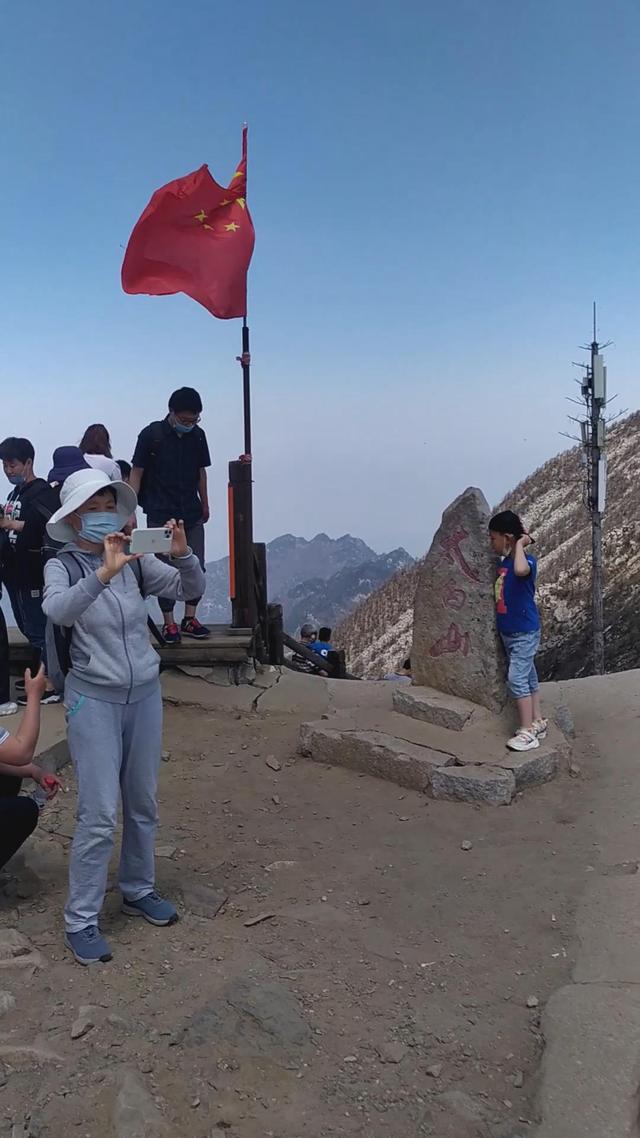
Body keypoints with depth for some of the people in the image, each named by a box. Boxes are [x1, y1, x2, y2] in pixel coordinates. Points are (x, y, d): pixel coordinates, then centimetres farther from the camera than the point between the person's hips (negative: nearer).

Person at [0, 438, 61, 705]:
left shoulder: (42, 491, -11)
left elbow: (48, 526, -28)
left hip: (32, 574, -9)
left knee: (38, 629, -6)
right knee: (28, 628, 16)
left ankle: (49, 687, -1)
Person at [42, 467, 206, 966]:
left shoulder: (136, 562, 1)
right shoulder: (61, 566, -8)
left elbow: (192, 589, -5)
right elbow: (58, 611, -29)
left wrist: (182, 552, -24)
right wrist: (103, 573, -42)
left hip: (145, 694, 4)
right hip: (94, 700, -4)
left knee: (143, 804, 15)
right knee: (99, 815, -5)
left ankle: (139, 891, 33)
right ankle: (81, 920, 9)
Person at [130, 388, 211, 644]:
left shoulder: (197, 435, 5)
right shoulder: (151, 435, -7)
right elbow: (137, 472, -4)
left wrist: (204, 505, 22)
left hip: (192, 514, 4)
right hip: (161, 515, -4)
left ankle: (190, 618, 17)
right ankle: (169, 623, 10)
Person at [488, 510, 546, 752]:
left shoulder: (527, 560, -19)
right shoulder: (504, 562, 7)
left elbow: (520, 570, -45)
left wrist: (520, 544, -28)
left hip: (525, 632, -9)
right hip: (508, 632, 9)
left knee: (517, 679, -12)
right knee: (527, 677, 16)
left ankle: (528, 732, -7)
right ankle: (537, 723, 25)